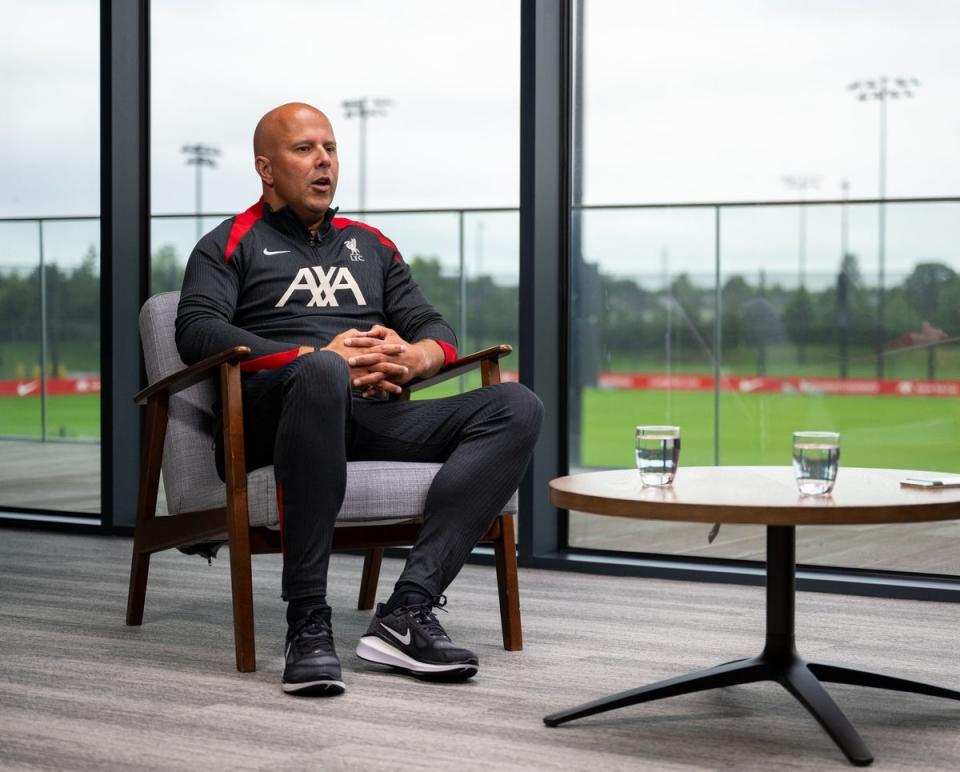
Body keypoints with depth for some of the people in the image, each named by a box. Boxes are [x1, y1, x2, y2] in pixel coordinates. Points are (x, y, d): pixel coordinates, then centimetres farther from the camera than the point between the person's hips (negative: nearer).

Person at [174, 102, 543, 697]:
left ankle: (407, 613, -32)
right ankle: (308, 625, -39)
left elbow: (438, 329, 22)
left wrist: (411, 357, -5)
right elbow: (198, 332, -3)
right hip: (269, 415, -5)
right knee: (322, 374, -41)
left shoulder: (370, 245, 30)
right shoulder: (233, 244, 15)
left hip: (376, 414, 5)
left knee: (518, 407, -19)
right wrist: (317, 357, -16)